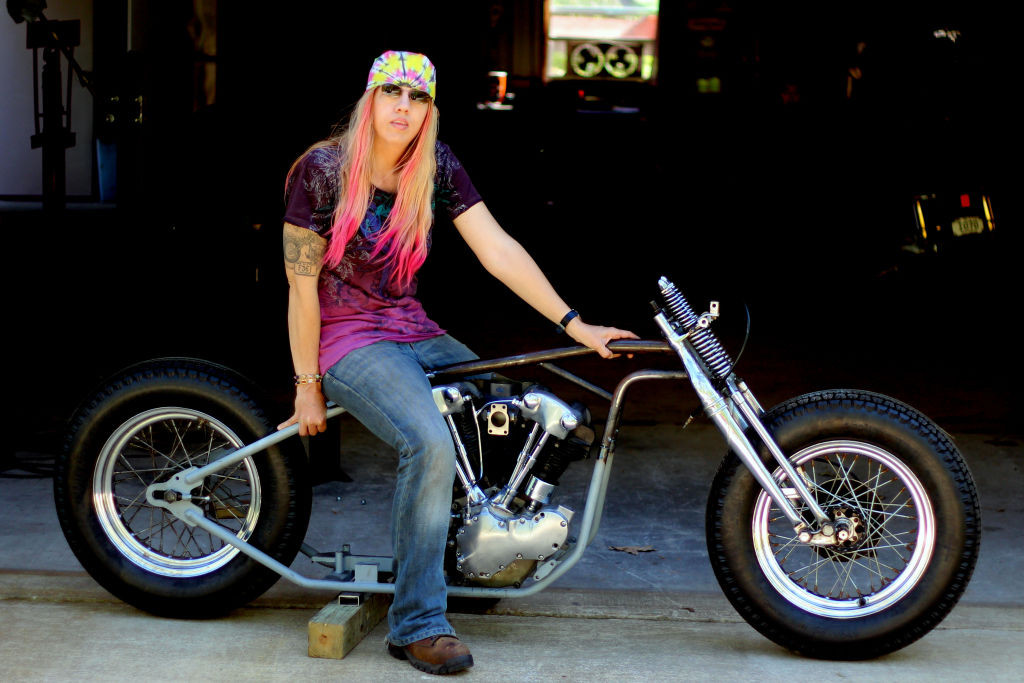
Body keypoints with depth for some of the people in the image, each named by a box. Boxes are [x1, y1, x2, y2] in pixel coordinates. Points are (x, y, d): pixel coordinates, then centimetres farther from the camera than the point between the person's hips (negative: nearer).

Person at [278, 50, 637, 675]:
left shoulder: (437, 167, 0)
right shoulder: (322, 171, -12)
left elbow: (498, 250, -5)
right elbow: (303, 287, -9)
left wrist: (574, 324, -13)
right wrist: (307, 386, -8)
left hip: (414, 334, 6)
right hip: (347, 341, -6)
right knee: (432, 444, -31)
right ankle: (418, 625, -21)